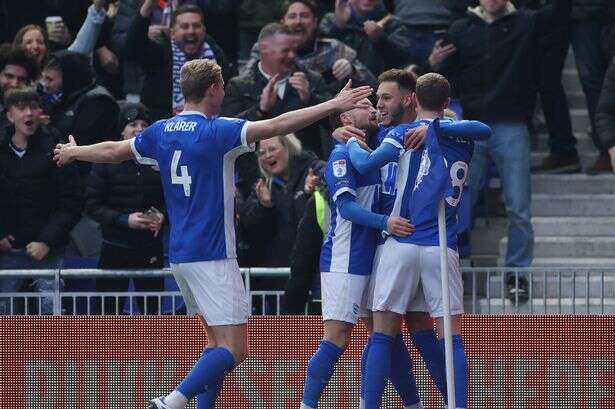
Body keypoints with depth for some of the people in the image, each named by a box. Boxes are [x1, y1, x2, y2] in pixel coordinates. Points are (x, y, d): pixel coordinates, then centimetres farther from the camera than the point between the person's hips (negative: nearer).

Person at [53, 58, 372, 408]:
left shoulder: (162, 132, 9)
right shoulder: (218, 131, -12)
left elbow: (112, 151, 23)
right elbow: (277, 126, -21)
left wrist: (74, 152, 43)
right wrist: (334, 105, -21)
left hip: (179, 256, 8)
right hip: (212, 256, -8)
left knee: (220, 342, 17)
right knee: (235, 349, -11)